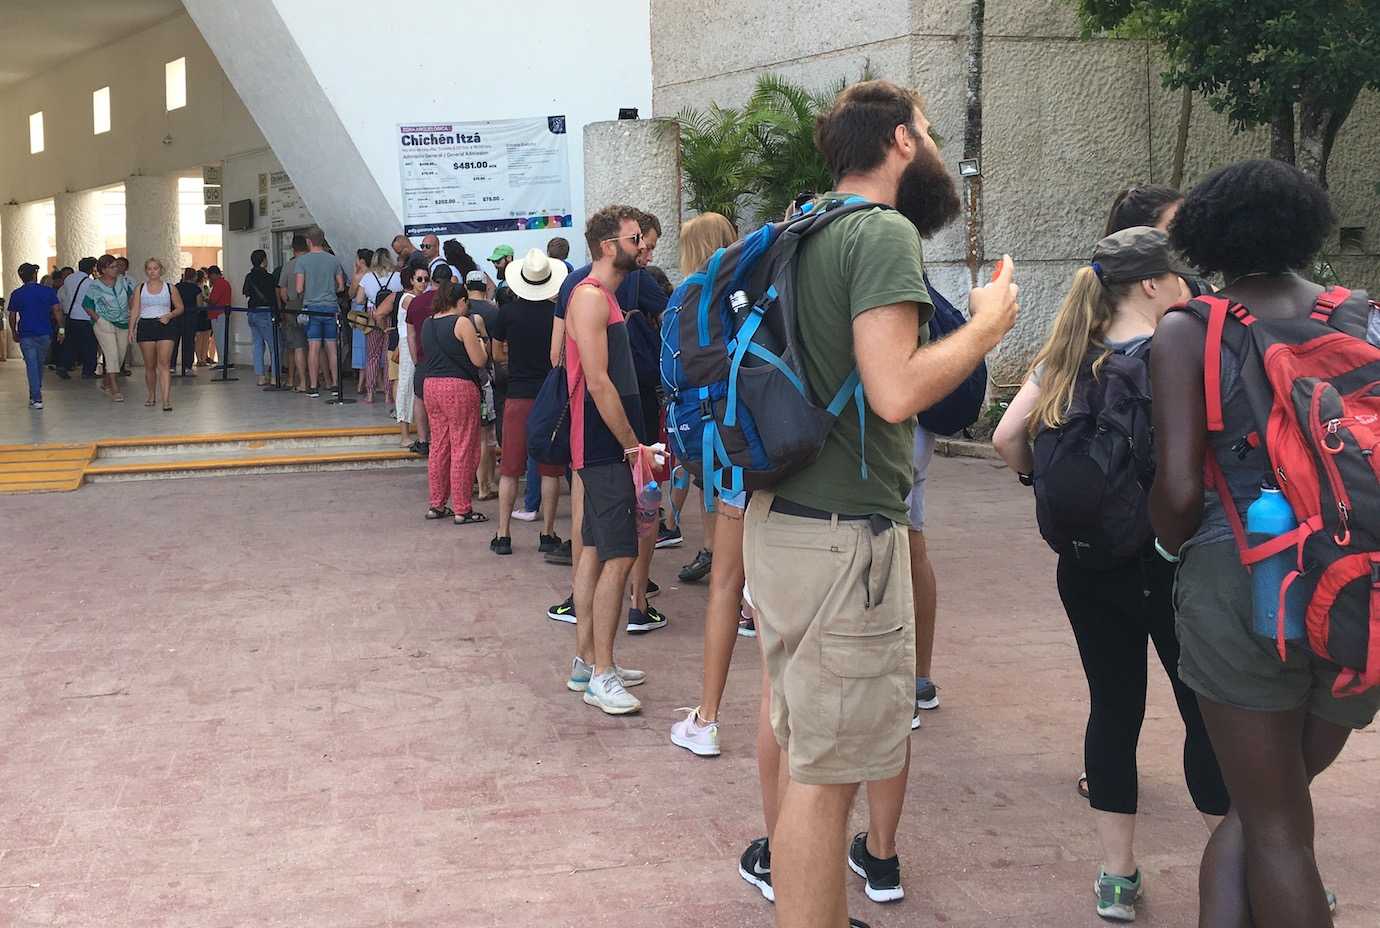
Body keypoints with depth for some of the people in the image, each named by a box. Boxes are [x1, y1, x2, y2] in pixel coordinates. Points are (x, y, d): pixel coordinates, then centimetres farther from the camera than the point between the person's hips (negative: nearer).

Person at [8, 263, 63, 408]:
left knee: (31, 366, -2)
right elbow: (57, 310, -5)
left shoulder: (16, 295, -1)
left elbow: (12, 317, 4)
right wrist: (61, 329, 0)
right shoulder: (48, 291, -2)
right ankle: (36, 392, 29)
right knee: (39, 364, 18)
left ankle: (36, 399, -10)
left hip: (26, 335, -1)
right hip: (45, 333, 1)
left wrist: (14, 333, 17)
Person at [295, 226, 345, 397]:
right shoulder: (333, 260, 5)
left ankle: (313, 387, -1)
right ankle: (334, 384, 8)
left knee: (314, 347, -2)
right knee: (331, 347, 7)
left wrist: (309, 291, 14)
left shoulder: (302, 260, -5)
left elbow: (299, 288, -8)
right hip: (331, 307, 3)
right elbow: (341, 287, 7)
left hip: (311, 307, -3)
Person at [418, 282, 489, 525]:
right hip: (459, 387, -7)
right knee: (463, 449, -1)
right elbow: (479, 361, -11)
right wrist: (480, 345, 9)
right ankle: (462, 510, 1)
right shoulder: (462, 323, -11)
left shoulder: (427, 323, 11)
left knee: (439, 446, 15)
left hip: (430, 385, 7)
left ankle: (437, 505, 18)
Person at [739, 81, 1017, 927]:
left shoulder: (808, 235, 14)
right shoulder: (884, 232, -13)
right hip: (844, 536, -10)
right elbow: (897, 392, -24)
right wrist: (987, 325, -9)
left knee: (809, 743, 21)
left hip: (786, 519, 10)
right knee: (825, 772, -3)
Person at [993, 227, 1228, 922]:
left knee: (1113, 707, 12)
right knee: (1209, 711, 8)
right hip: (1169, 561, -5)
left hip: (1086, 562, 5)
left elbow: (1006, 437, -1)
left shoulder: (1067, 357, 4)